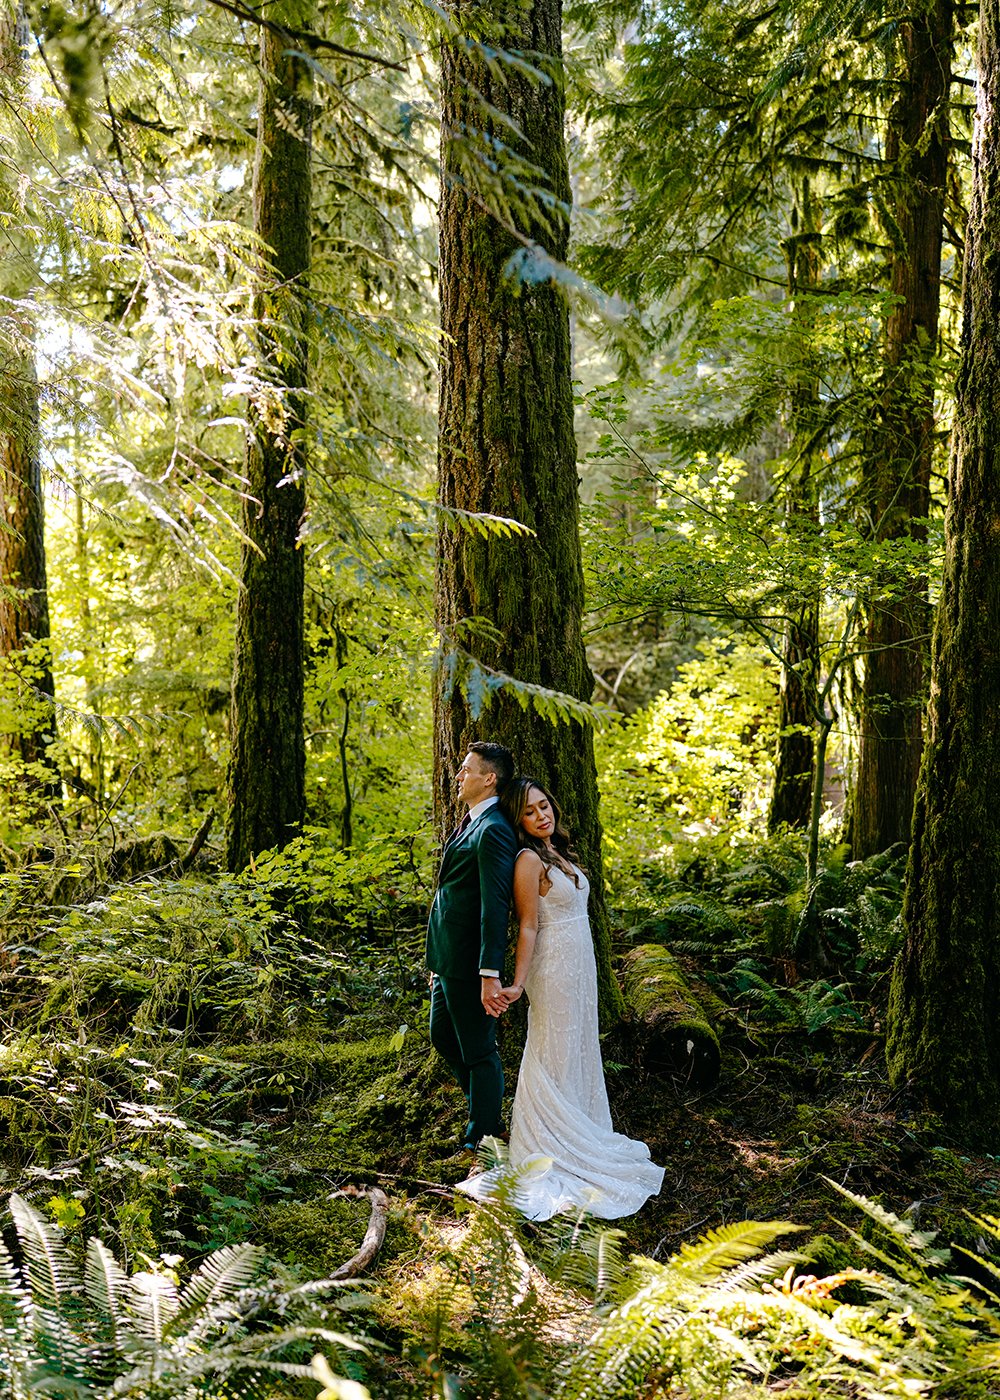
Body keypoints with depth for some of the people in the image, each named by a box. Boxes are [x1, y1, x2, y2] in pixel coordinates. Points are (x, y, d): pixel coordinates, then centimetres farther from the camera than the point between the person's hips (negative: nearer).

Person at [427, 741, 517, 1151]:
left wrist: (490, 975, -27)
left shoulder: (492, 831, -20)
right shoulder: (470, 823, 12)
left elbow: (495, 907, -25)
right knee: (442, 1036, 23)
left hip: (469, 962, -11)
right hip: (448, 958, 11)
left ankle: (482, 1137, 19)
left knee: (478, 1051, 4)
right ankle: (485, 1109, 39)